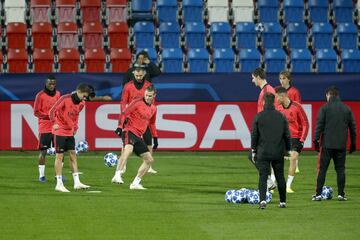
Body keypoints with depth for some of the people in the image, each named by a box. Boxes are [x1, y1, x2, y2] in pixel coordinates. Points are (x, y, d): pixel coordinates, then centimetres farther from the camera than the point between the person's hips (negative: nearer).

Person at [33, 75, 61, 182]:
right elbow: (36, 112, -7)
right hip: (44, 128, -5)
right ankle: (41, 175, 6)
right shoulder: (40, 95, -6)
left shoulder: (57, 94, 10)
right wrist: (49, 116, -17)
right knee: (43, 151, -1)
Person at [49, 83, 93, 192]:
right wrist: (55, 123, -31)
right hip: (60, 131, -7)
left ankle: (77, 183, 9)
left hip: (70, 132, 7)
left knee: (73, 155, 6)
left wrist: (75, 127, 11)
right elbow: (52, 111, -18)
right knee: (59, 156, -3)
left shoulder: (81, 103, 3)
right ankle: (59, 184, 0)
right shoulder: (65, 99, -17)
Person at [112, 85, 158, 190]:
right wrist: (120, 127, -21)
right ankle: (117, 176, -47)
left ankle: (135, 183, 15)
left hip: (138, 136, 8)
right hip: (129, 131, -8)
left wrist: (155, 138, 27)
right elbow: (124, 114, -8)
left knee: (149, 160, 8)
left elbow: (151, 124, 29)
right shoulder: (137, 102, -5)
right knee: (128, 149, -37)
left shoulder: (153, 108, 15)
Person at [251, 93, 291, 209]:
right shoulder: (281, 116, 2)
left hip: (263, 152, -2)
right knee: (280, 177, 11)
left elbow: (254, 135, -1)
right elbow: (287, 135, 5)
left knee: (263, 177, -2)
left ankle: (262, 200, -18)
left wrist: (253, 151, 7)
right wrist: (288, 150, 15)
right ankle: (283, 201, 15)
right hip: (278, 152, 2)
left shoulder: (258, 117, -4)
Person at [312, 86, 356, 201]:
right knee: (340, 169, 8)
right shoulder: (347, 109, 8)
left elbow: (319, 126, -7)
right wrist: (353, 143, 18)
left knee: (322, 169, 1)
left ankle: (318, 194, -2)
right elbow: (353, 128, 11)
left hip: (327, 144, -3)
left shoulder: (324, 108, -3)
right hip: (341, 145, 3)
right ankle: (341, 194, 5)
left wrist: (316, 140, -3)